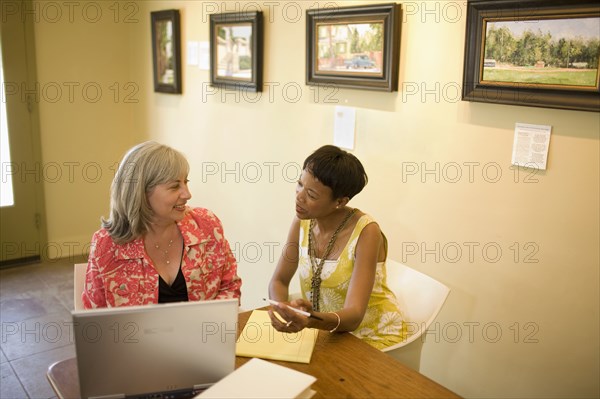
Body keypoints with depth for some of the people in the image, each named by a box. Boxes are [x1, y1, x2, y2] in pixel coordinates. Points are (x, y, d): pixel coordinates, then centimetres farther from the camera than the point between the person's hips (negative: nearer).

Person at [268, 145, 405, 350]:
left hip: (373, 337, -5)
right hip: (327, 331, 5)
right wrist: (281, 313, -18)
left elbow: (353, 316, -29)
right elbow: (279, 281, 4)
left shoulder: (366, 232, -24)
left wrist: (311, 321, -50)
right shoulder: (302, 222, -7)